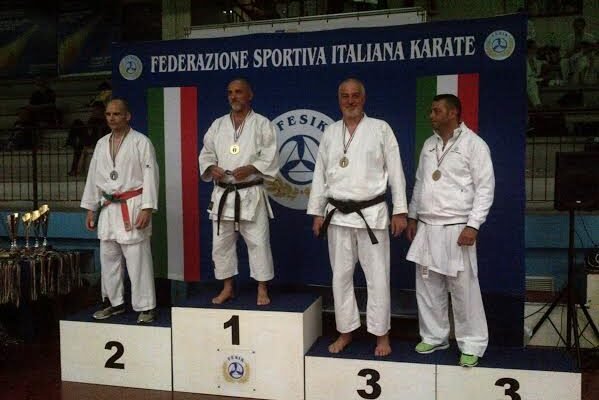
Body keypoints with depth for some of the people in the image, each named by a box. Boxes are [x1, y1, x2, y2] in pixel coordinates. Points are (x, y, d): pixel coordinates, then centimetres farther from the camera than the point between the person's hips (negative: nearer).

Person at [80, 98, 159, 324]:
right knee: (108, 259, 13)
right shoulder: (101, 144, 13)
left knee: (138, 259, -6)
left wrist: (147, 209, -17)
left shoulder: (141, 142, -5)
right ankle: (115, 303, 27)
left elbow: (150, 176, -10)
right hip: (108, 208, 7)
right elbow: (94, 177, 16)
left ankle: (146, 307, 4)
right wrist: (90, 209, 13)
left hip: (133, 207, -6)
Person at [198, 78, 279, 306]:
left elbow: (270, 158, -6)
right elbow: (206, 155, 12)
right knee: (221, 243, 9)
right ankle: (227, 288, 24)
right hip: (223, 194, 4)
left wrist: (250, 169, -21)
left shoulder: (262, 124, -1)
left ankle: (262, 290, 12)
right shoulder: (218, 125, 11)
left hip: (251, 194, -4)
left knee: (258, 242, -1)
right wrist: (212, 168, -9)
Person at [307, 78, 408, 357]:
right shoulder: (330, 132, 9)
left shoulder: (380, 129, -1)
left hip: (372, 213, -3)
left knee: (377, 276, 1)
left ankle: (381, 334, 16)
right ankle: (345, 332, 23)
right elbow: (320, 174, 10)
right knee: (341, 275, 10)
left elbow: (395, 171, -2)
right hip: (338, 215, 3)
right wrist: (317, 212, 7)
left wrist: (400, 211, -6)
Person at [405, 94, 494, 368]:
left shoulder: (474, 144, -5)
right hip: (426, 228, 6)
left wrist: (473, 225, -16)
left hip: (456, 229, -6)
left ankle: (472, 345, 12)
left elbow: (485, 188, -9)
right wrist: (412, 217, 15)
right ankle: (433, 337, 25)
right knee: (427, 288, 11)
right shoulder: (429, 145, 14)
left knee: (464, 289, -1)